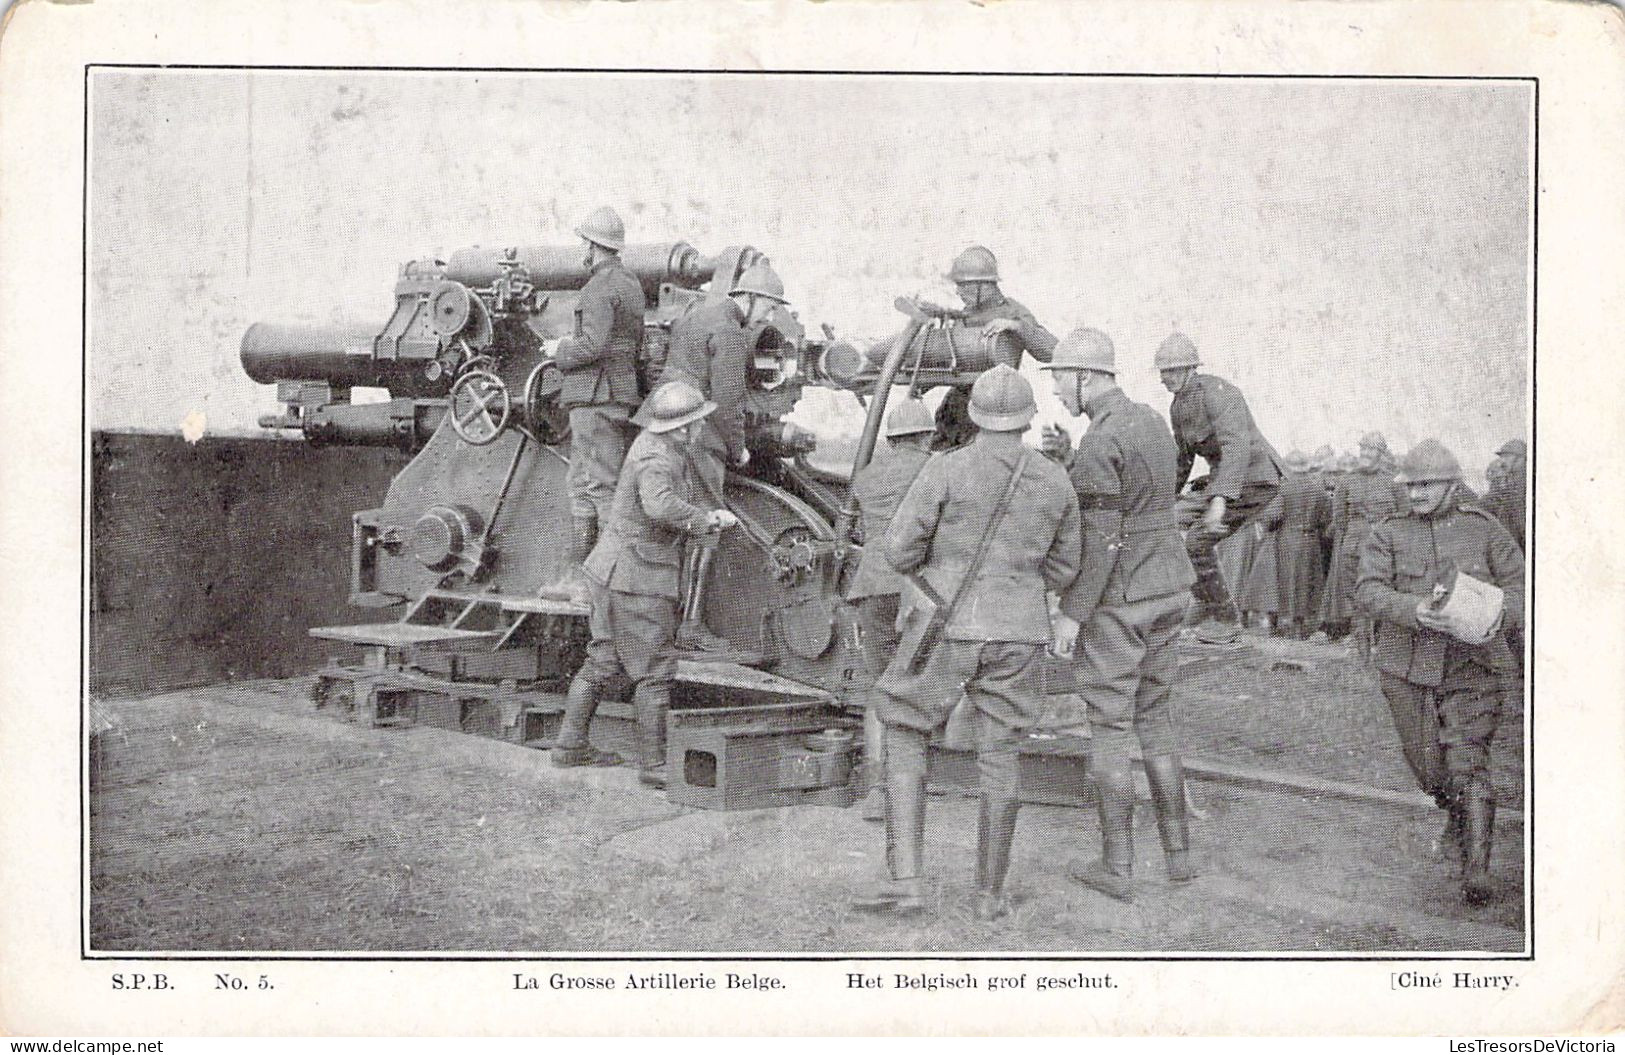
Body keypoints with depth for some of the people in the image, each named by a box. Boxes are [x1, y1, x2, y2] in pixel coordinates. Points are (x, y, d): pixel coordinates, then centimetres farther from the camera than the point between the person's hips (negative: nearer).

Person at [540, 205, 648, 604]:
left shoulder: (600, 287, -12)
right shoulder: (632, 283, 18)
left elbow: (593, 345, -23)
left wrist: (562, 351, -5)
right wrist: (574, 345, 17)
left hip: (596, 395, -10)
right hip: (623, 393, 10)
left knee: (603, 486, -8)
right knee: (582, 485, 14)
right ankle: (576, 574, 17)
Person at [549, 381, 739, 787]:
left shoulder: (654, 441, 7)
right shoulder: (656, 460, -22)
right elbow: (661, 506, -42)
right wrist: (708, 520, -29)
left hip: (612, 571, 10)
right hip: (639, 577, -10)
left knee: (602, 661, 18)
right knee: (655, 673, -3)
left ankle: (570, 744, 26)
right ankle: (654, 765, 1)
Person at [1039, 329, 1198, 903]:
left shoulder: (1100, 442, -20)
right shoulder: (1152, 424, 10)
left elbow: (1099, 538, -23)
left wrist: (1071, 613, -17)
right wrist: (1064, 459, 6)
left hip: (1115, 601, -8)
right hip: (1167, 591, 8)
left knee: (1109, 726, 2)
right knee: (1154, 716, 19)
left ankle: (1116, 867, 9)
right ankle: (1178, 852, 21)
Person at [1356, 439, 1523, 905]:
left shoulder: (1484, 529, 4)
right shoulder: (1387, 534, 3)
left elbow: (1519, 586, 3)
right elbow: (1368, 591, -9)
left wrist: (1496, 612, -20)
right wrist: (1414, 610, -28)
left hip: (1471, 662, -2)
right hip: (1408, 667, 2)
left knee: (1467, 764, -13)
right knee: (1428, 767, 9)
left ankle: (1477, 870, -10)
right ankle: (1459, 816, 42)